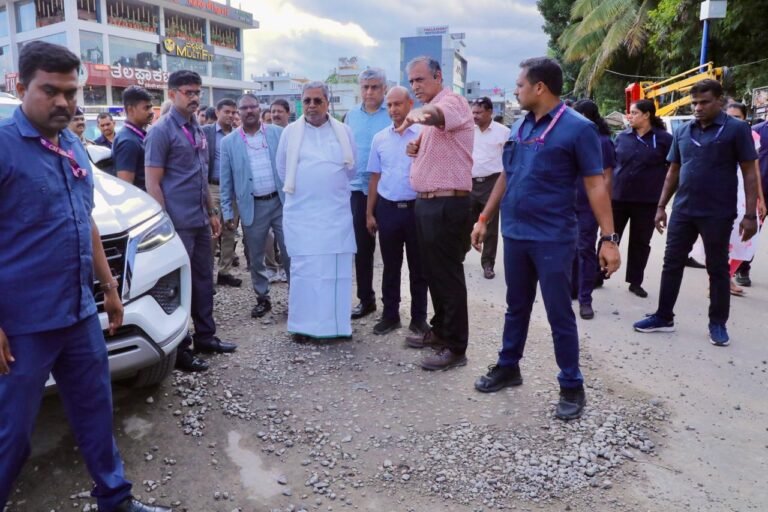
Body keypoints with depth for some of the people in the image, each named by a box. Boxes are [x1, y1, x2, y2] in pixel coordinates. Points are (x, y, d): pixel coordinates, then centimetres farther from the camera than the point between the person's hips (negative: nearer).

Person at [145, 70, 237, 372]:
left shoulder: (197, 130, 13)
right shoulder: (161, 131, -9)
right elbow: (152, 182, -12)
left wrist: (212, 212, 17)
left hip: (200, 221, 8)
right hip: (178, 223, -7)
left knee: (204, 279, 14)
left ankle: (205, 336, 27)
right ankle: (179, 348, 12)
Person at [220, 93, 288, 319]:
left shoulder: (278, 133, 2)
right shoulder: (228, 142, 2)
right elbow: (226, 181, 4)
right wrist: (227, 212, 0)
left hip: (281, 201, 0)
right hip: (252, 207, 0)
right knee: (255, 257, 10)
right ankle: (262, 298, 25)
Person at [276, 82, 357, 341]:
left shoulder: (344, 132, 6)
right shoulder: (290, 132, 3)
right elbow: (283, 170, 11)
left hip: (337, 212, 1)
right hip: (301, 213, -1)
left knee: (337, 268, 2)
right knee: (303, 269, -1)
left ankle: (336, 323, 12)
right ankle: (303, 324, 7)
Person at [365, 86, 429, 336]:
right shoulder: (379, 138, 7)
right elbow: (375, 178, 10)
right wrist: (369, 213, 8)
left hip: (417, 208, -2)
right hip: (387, 209, 3)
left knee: (418, 266, 8)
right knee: (390, 266, 12)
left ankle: (419, 317, 20)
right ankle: (390, 314, 24)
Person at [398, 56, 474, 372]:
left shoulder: (452, 101, -11)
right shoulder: (430, 112, 19)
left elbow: (440, 114, -37)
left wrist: (421, 114, -59)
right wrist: (416, 148, 7)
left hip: (447, 204, -10)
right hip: (427, 203, 10)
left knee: (448, 275, -4)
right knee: (433, 272, 17)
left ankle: (455, 347, 5)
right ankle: (440, 331, 31)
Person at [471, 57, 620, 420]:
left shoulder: (578, 128, -9)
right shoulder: (519, 127, 10)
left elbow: (595, 185, -11)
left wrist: (608, 238, -15)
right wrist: (484, 219, 16)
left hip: (553, 239, -6)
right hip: (515, 234, 6)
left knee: (559, 314, 2)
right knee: (516, 307, 17)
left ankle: (572, 387, 16)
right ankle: (508, 367, 33)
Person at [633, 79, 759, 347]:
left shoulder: (736, 129, -6)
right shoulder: (682, 131, 6)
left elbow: (750, 173, -6)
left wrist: (750, 215, -11)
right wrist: (661, 206, 10)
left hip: (717, 215, -4)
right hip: (683, 211, 4)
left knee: (717, 269, 8)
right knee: (672, 264, 8)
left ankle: (718, 323, 22)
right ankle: (664, 317, 19)